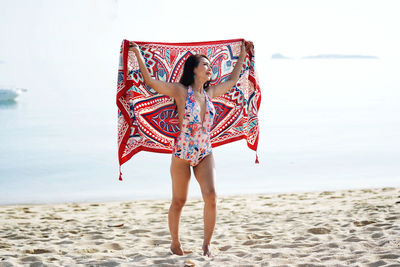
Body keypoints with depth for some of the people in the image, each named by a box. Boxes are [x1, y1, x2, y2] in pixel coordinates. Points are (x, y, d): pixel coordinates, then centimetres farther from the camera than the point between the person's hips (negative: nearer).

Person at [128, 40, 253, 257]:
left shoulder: (210, 93, 10)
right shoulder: (180, 91, -5)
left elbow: (232, 81, 26)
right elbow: (150, 81, -11)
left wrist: (242, 55, 32)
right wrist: (138, 54, -14)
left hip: (205, 154, 4)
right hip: (182, 153, -4)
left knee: (211, 196, -14)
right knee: (178, 202, 6)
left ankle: (206, 244, -1)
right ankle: (175, 244, 24)